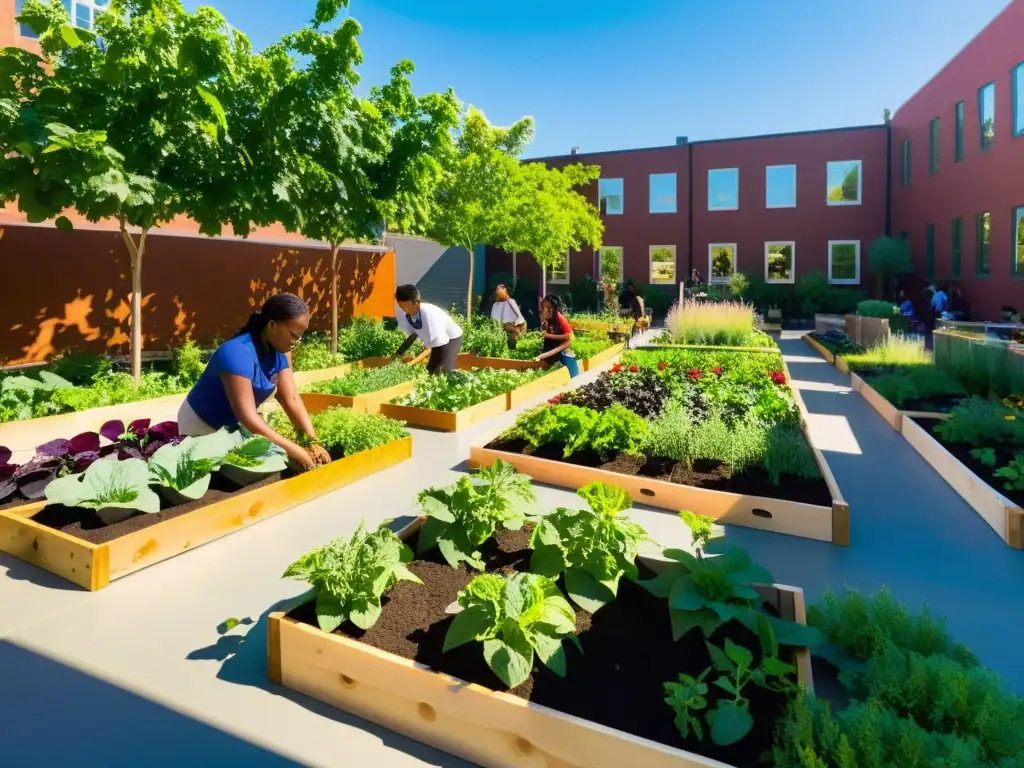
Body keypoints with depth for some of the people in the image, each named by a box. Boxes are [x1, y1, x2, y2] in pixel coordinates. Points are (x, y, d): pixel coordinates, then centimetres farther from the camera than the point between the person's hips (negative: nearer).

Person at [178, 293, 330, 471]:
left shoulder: (280, 351, -12)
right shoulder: (238, 354, -35)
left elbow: (292, 399, -14)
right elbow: (248, 418, -40)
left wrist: (313, 441, -25)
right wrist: (298, 453, -41)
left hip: (234, 425, 7)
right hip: (203, 426, -6)